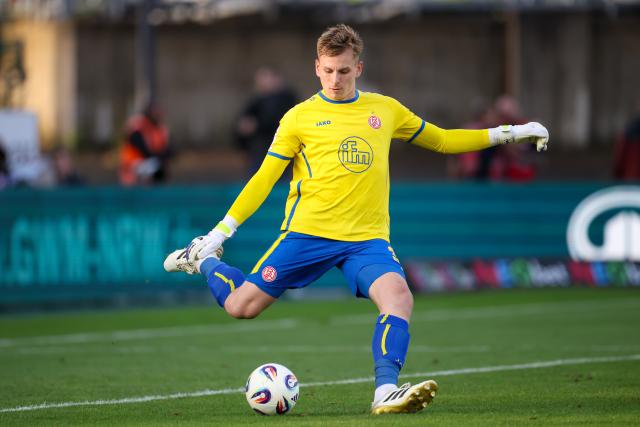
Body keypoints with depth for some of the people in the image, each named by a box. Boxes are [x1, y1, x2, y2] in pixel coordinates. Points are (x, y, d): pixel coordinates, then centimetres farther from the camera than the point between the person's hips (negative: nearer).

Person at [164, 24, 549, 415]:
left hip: (367, 238, 2)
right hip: (307, 232, -2)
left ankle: (386, 392, -31)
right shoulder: (299, 117, 3)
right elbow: (263, 180, 5)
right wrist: (222, 230, 0)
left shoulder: (385, 110, 12)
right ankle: (203, 259, 27)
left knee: (399, 296, -27)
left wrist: (507, 133, 20)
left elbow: (441, 140, 24)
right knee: (241, 306, -4)